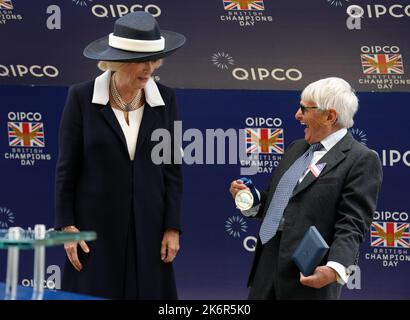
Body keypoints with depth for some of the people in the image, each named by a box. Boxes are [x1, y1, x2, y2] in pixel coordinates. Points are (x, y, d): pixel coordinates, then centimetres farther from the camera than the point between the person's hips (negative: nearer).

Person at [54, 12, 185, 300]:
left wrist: (173, 228, 0)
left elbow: (173, 168, 4)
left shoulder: (165, 98, 3)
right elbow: (66, 168, -1)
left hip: (148, 226, 2)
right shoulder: (82, 97, -4)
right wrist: (67, 226, -4)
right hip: (96, 227, -2)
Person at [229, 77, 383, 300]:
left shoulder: (361, 160, -7)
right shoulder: (297, 148, 17)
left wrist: (335, 268, -28)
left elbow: (352, 223, -15)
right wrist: (252, 199, 5)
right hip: (268, 262, 7)